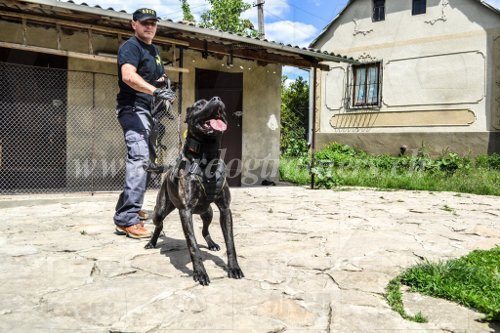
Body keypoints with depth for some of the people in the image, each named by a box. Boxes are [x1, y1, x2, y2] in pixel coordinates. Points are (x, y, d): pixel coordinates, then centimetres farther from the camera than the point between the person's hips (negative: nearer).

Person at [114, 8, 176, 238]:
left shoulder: (154, 50, 20)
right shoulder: (131, 47, -8)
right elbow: (128, 76, -28)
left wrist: (161, 82, 12)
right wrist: (156, 90, -39)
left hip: (147, 111, 10)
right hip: (133, 108, -10)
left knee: (146, 158, 16)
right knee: (139, 159, -24)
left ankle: (130, 206, 30)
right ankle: (126, 219, -28)